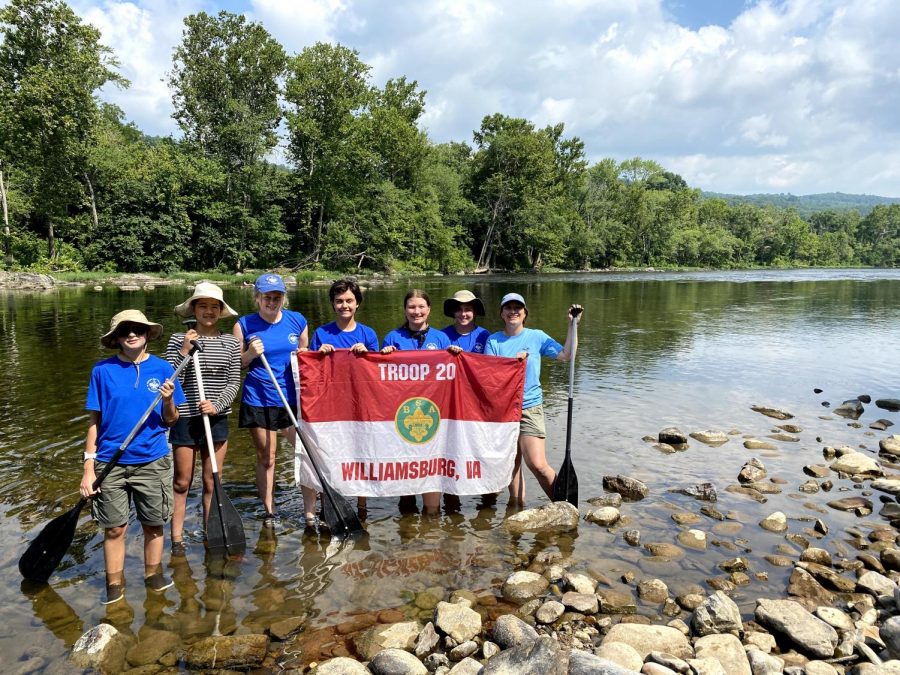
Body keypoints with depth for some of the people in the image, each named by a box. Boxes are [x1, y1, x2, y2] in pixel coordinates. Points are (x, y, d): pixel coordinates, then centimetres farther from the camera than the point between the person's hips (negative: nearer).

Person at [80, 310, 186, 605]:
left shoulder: (162, 369, -1)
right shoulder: (103, 370, -2)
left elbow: (170, 420, 3)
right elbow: (94, 421, 0)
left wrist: (168, 400, -18)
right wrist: (89, 467, -2)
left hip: (153, 462, 1)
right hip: (110, 463, 0)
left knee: (154, 524, 12)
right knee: (114, 528, 8)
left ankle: (154, 575, 31)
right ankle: (115, 585, 26)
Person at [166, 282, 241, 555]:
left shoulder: (230, 342, 2)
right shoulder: (179, 339, -4)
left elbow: (234, 382, 2)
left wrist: (217, 404, -13)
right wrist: (184, 352, -18)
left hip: (217, 419, 2)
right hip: (185, 418, -2)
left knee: (211, 482, 11)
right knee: (182, 482, 9)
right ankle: (177, 538, 22)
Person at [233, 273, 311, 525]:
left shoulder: (298, 320, 3)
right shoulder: (244, 325, -2)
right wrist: (251, 354, -15)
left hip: (293, 399, 1)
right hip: (258, 400, -1)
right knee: (265, 459, 9)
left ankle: (310, 513, 9)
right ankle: (269, 513, 26)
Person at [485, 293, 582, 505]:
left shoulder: (536, 336, 1)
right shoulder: (493, 341, 2)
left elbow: (566, 354, -7)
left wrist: (572, 324, -9)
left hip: (530, 408, -2)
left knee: (537, 464, -10)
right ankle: (517, 504, 27)